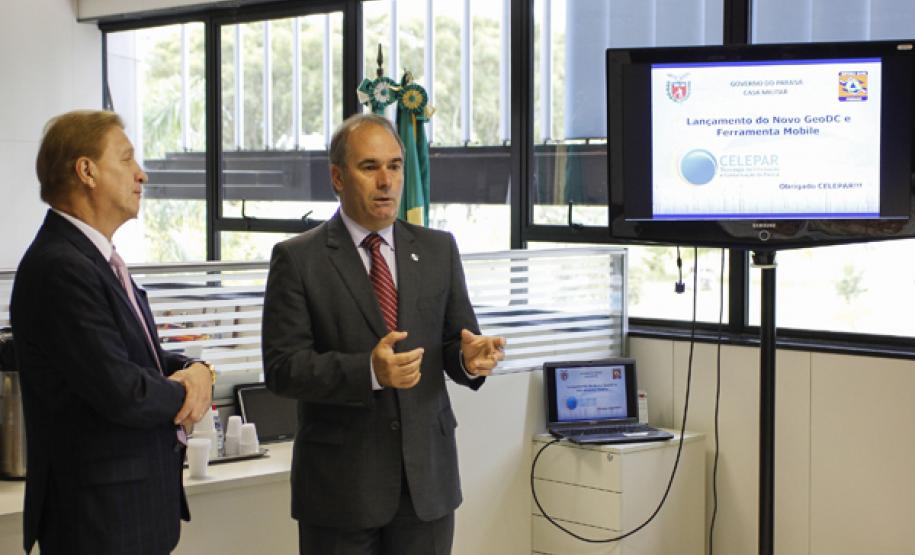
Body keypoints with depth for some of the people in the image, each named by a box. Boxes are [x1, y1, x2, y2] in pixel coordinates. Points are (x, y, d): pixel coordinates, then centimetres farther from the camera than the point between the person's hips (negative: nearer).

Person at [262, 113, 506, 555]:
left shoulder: (438, 250, 8)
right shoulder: (298, 259, -4)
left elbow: (454, 341, 10)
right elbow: (282, 368, -10)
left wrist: (471, 358, -14)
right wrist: (368, 371, -25)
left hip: (428, 476, 3)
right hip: (341, 482, -3)